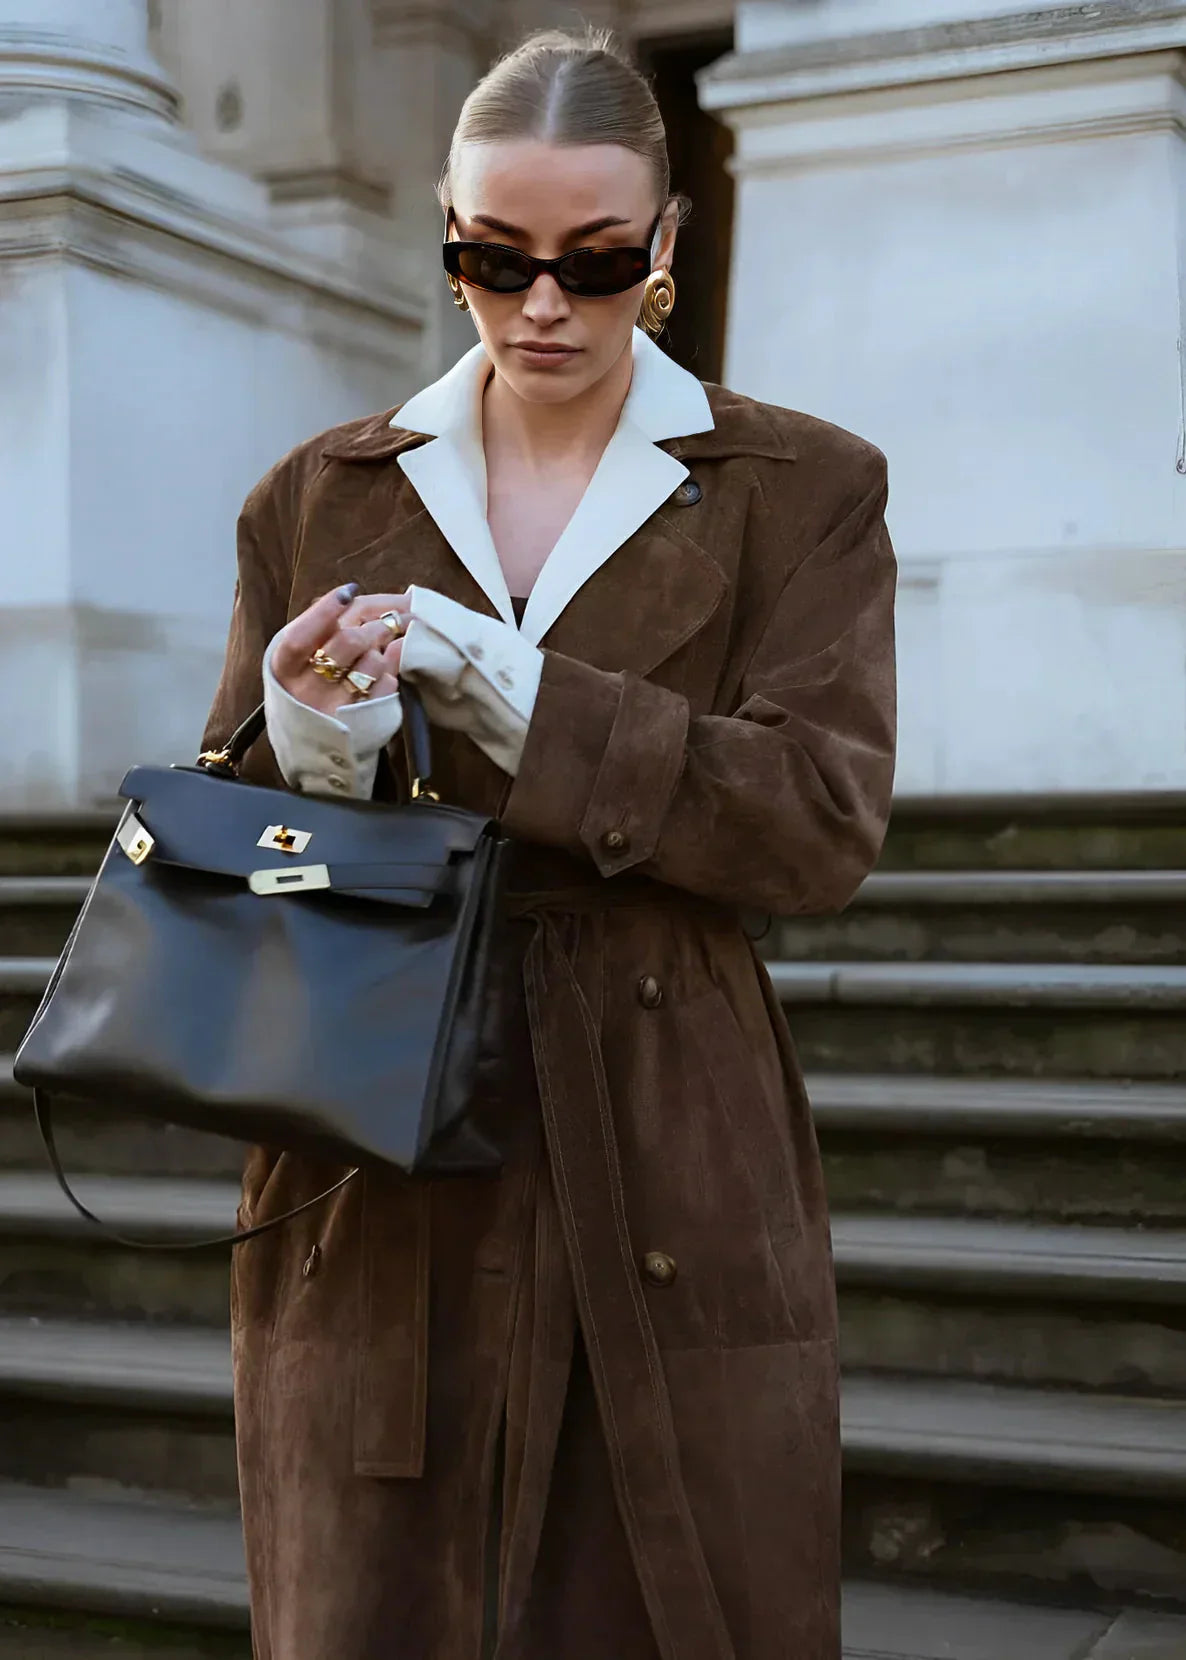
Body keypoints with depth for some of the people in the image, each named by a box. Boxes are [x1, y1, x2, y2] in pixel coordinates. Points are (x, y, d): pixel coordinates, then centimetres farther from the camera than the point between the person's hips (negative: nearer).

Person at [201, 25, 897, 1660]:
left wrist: (495, 682, -17)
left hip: (673, 1189, -1)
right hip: (376, 1191, 2)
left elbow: (824, 821, -10)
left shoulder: (802, 491, 3)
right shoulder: (317, 501, 9)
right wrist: (315, 751, -13)